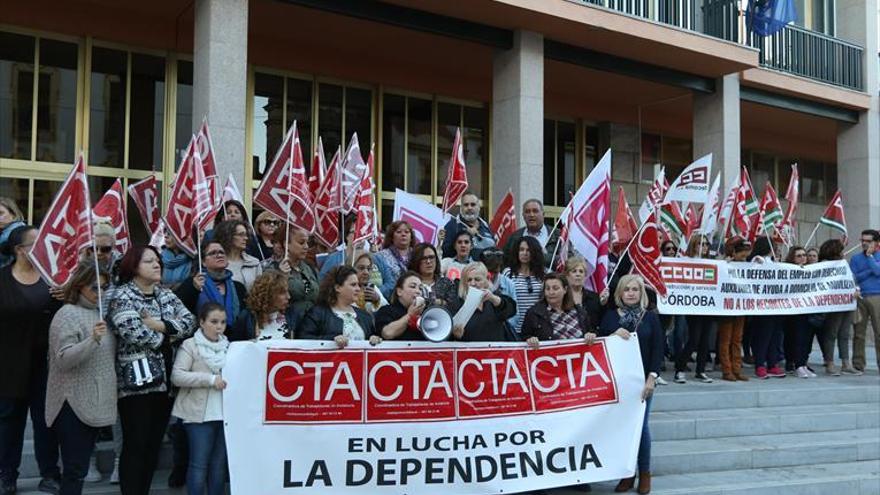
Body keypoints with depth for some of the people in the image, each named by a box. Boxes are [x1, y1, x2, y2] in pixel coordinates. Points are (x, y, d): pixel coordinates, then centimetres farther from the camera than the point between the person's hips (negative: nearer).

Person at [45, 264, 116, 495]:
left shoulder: (101, 313, 12)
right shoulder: (67, 314, -11)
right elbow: (63, 359, -20)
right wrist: (92, 340, -30)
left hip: (96, 403, 8)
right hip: (74, 404, -8)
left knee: (81, 466, 14)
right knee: (75, 469, -5)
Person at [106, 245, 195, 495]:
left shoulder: (166, 295, 14)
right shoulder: (122, 296, -7)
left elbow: (190, 321, 1)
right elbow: (135, 333, -22)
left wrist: (161, 325, -14)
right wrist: (168, 337, -6)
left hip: (164, 379, 6)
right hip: (135, 381, -6)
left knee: (154, 445, 12)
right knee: (135, 446, -1)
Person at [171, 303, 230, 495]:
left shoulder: (228, 346, 13)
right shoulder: (190, 345, -3)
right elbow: (177, 376, -13)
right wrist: (210, 379, -18)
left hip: (225, 414, 5)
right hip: (200, 414, -5)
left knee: (219, 463, 11)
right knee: (199, 464, -2)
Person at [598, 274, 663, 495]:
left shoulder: (650, 317, 3)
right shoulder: (610, 316, 5)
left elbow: (658, 349, -1)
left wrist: (652, 377, -9)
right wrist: (614, 335, -16)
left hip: (642, 379, -1)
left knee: (641, 425, 1)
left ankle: (645, 473, 16)